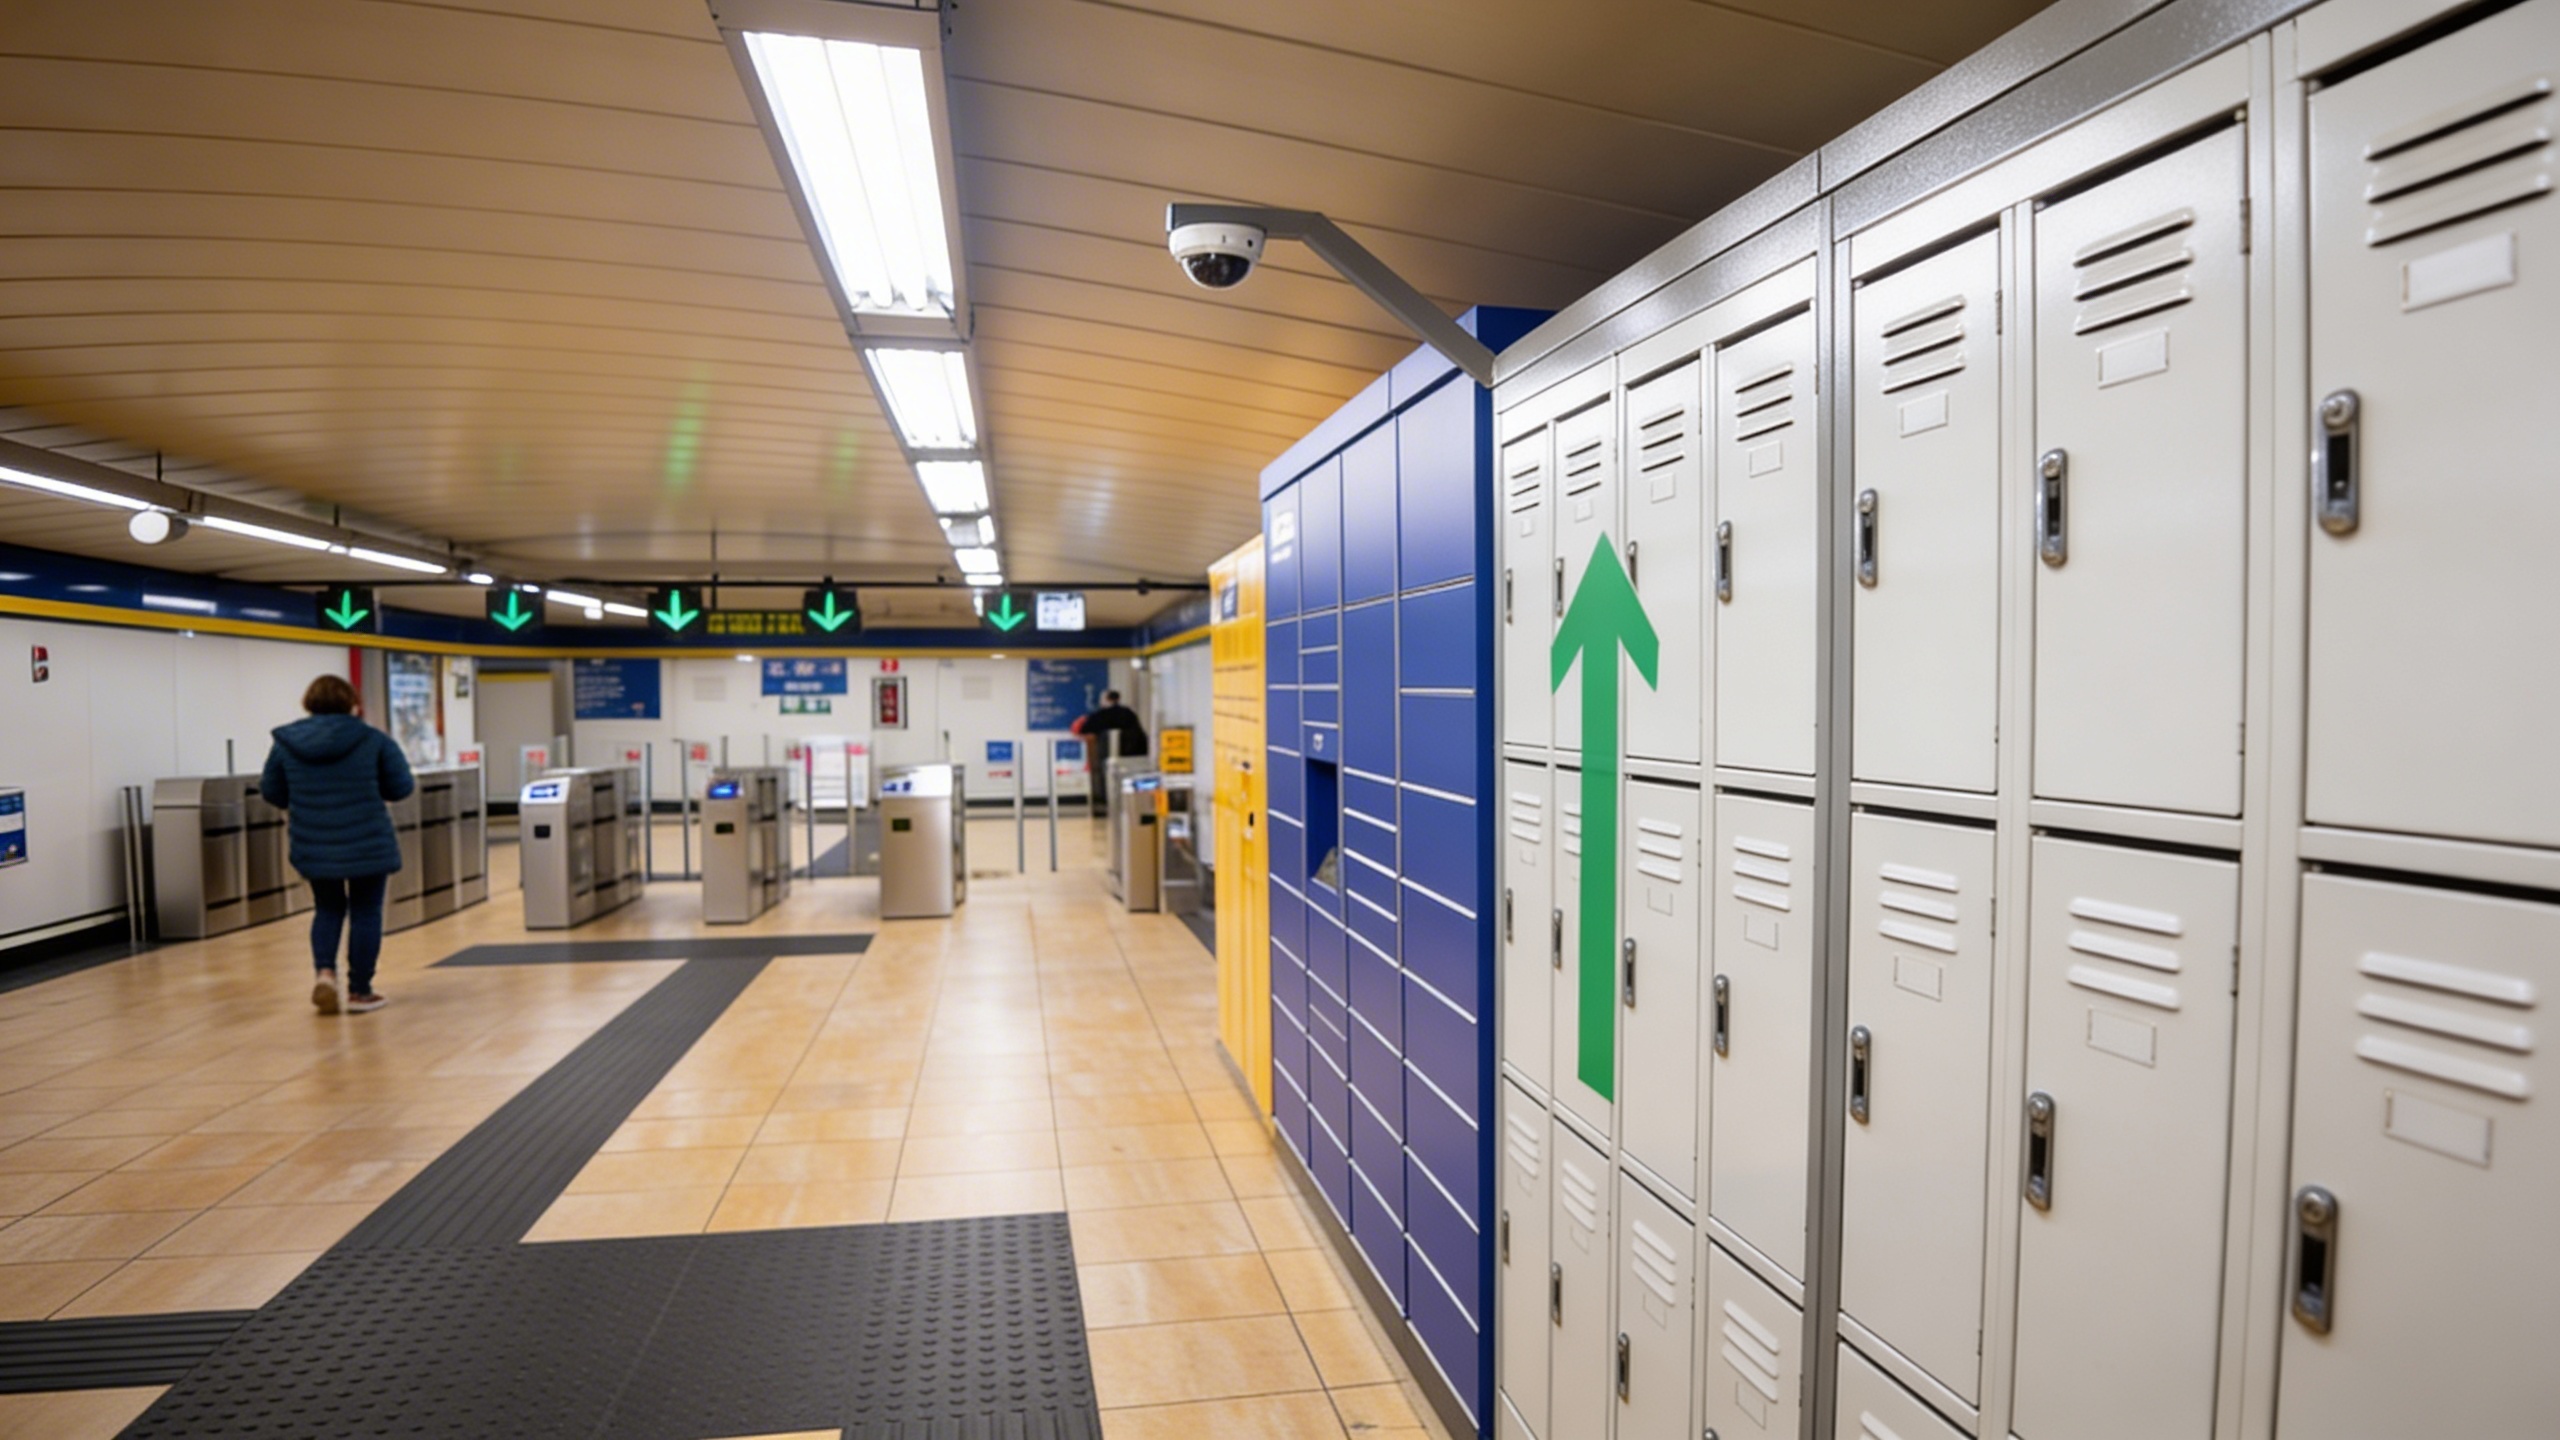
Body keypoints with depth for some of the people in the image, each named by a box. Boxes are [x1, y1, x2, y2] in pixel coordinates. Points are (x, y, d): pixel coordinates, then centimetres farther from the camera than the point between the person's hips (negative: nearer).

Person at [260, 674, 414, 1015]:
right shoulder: (372, 739, -7)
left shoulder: (285, 743, 0)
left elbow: (271, 793, 9)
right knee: (365, 913, 8)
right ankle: (360, 990, 11)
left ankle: (324, 971, 1)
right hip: (368, 845, -3)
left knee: (328, 909, 21)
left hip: (313, 849, 3)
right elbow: (402, 787, -2)